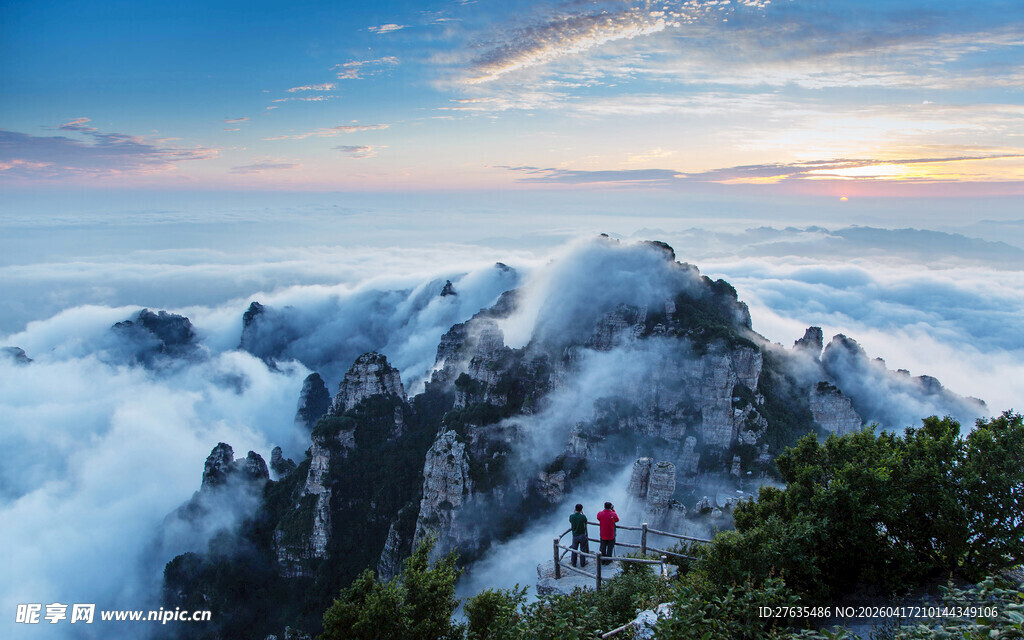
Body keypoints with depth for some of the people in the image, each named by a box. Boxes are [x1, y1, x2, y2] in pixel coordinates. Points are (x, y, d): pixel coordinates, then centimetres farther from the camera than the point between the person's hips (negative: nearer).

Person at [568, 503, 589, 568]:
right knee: (582, 550, 12)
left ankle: (573, 563, 24)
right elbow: (586, 521, 4)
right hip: (582, 535, -2)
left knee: (574, 550, 16)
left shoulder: (571, 516, -12)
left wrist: (574, 513, 13)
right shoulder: (583, 516, -17)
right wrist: (582, 513, 10)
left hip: (575, 536, 2)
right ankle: (582, 563, 22)